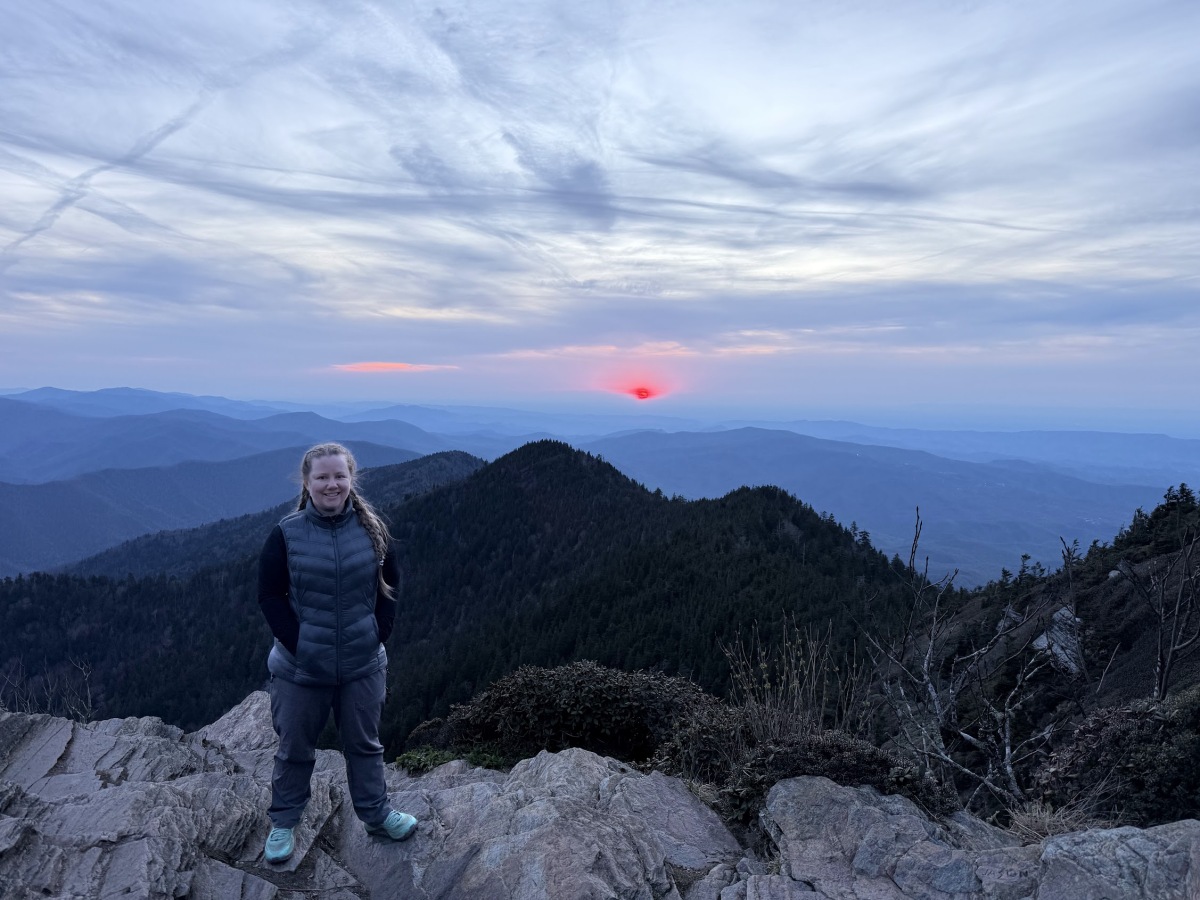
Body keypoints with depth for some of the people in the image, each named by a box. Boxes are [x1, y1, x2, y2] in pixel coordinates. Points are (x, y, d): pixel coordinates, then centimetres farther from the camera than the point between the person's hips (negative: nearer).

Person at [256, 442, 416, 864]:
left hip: (363, 666, 2)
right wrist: (296, 643, -12)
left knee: (365, 744, 18)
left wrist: (378, 635, -4)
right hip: (300, 669, -1)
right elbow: (269, 595, -6)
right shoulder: (286, 533, -10)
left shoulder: (372, 529, -5)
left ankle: (376, 814, 38)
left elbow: (390, 587, 3)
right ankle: (283, 824, 39)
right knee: (294, 749, 17)